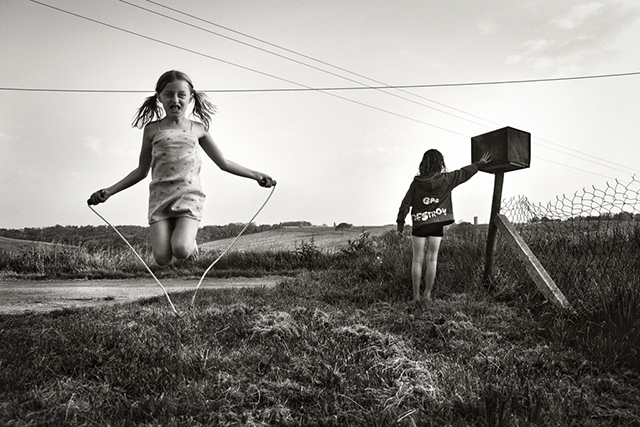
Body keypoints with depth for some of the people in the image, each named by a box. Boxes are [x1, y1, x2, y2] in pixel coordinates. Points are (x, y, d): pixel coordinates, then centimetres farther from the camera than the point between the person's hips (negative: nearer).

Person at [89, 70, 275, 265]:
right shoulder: (152, 129, 10)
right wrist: (108, 191, 11)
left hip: (189, 197, -1)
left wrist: (255, 174, 10)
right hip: (160, 197, 1)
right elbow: (142, 171, 17)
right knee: (162, 258, -12)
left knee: (181, 250, -24)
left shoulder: (198, 129, 10)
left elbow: (223, 163, 16)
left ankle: (190, 239, 12)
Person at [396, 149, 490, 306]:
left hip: (419, 224, 0)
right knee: (432, 259, 7)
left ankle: (416, 296, 5)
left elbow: (406, 203, -2)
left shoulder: (417, 182, -3)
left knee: (417, 260, 4)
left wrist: (400, 222, 7)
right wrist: (480, 163, 28)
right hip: (437, 225, 1)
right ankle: (427, 295, 7)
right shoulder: (446, 179, -1)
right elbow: (465, 172, 12)